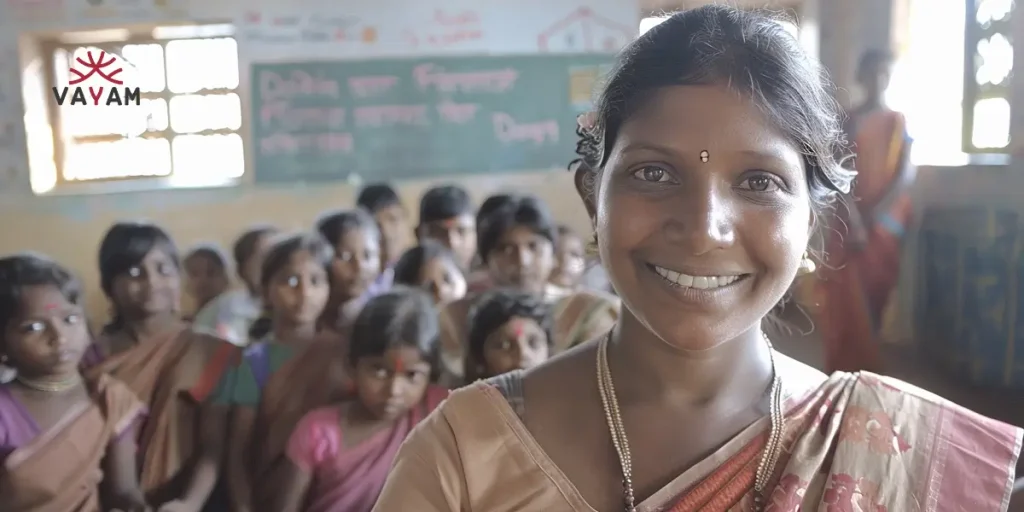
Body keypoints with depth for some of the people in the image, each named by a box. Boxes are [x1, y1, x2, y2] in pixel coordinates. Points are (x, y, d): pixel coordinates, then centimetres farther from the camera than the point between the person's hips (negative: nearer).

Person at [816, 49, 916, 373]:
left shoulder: (900, 122, 5)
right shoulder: (850, 121, 2)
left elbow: (908, 172, -2)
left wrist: (878, 212, -13)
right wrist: (854, 220, -15)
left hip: (888, 220, 1)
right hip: (853, 218, -1)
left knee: (879, 292, 7)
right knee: (846, 297, -4)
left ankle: (868, 368, 20)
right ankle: (847, 370, 5)